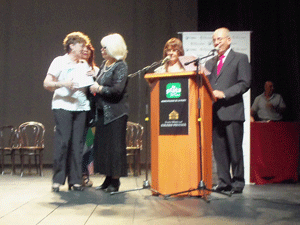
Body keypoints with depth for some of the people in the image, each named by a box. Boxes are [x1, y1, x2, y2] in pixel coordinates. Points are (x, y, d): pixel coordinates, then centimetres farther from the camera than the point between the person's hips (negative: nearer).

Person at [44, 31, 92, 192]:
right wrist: (62, 84, -17)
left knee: (77, 143, 1)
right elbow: (47, 84, -1)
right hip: (63, 106, -4)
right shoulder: (59, 62, 5)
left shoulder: (85, 65, 19)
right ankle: (57, 180, 0)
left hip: (81, 107, 4)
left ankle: (75, 180, 7)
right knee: (62, 141, -9)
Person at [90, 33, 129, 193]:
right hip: (103, 111, 8)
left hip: (116, 112, -8)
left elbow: (117, 89, -20)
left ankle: (115, 181, 6)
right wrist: (93, 83, 7)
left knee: (115, 145, -3)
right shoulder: (104, 64, 14)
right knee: (102, 144, 9)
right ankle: (108, 179, 19)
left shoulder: (121, 66, -10)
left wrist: (99, 89, -11)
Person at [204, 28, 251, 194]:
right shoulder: (210, 63, 23)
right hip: (214, 111, 5)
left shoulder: (240, 58, 6)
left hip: (232, 110, -5)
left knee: (235, 149, -2)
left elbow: (244, 83, -5)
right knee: (219, 149, 6)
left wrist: (224, 93, -15)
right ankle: (223, 181, 13)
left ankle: (238, 182, 8)